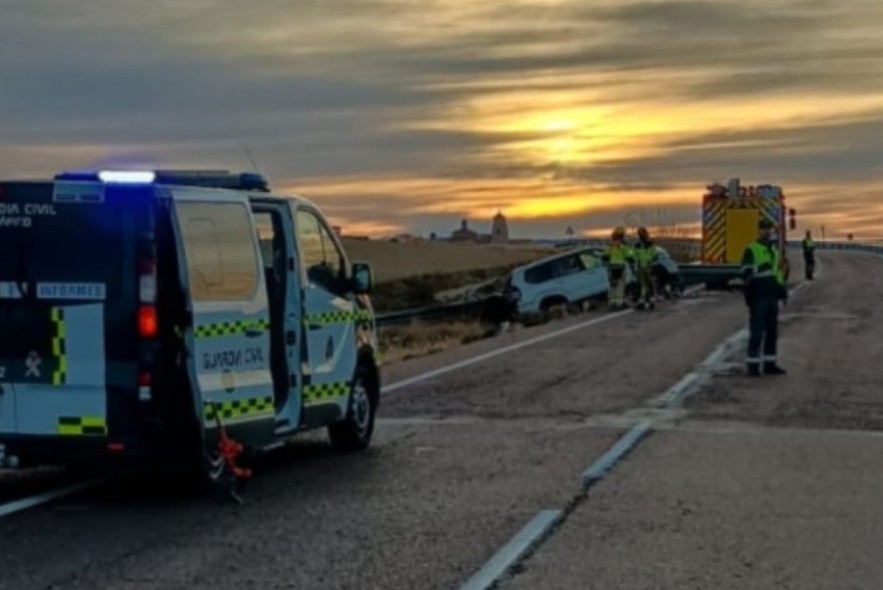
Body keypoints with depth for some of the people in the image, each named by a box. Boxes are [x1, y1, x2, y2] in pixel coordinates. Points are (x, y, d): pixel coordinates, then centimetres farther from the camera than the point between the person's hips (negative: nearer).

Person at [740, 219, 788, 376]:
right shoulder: (751, 250, -6)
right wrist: (760, 268, -30)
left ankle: (770, 364, 18)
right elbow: (746, 273, -14)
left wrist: (783, 293, 25)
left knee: (772, 331, 10)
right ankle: (752, 364, -1)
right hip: (758, 296, -7)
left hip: (772, 296, 7)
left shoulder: (774, 249, 18)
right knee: (757, 331, -6)